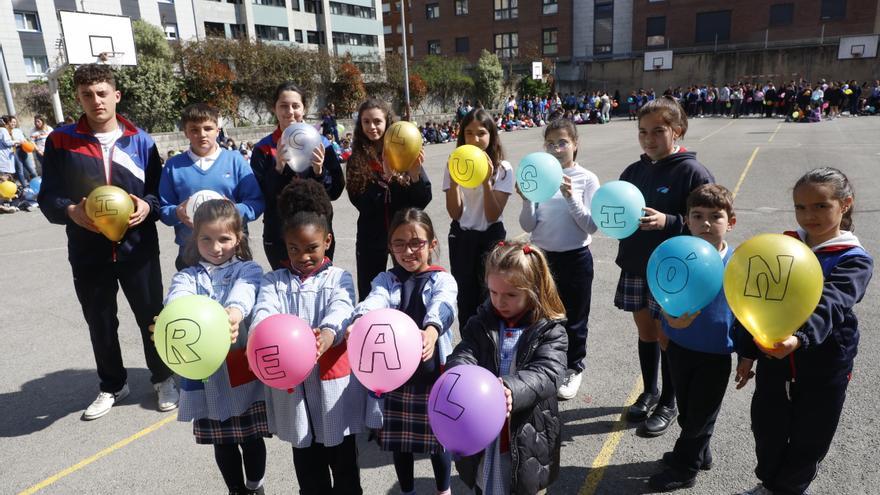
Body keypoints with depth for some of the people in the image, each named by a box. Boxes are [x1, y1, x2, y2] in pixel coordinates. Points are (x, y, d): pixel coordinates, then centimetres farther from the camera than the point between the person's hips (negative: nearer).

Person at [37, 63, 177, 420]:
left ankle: (163, 378, 31)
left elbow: (161, 191, 5)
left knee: (151, 318, 9)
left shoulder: (140, 140, 2)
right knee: (100, 324, 14)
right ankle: (112, 385, 35)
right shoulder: (60, 141, 0)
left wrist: (148, 206, -16)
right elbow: (47, 197, 1)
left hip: (138, 250, -1)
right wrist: (70, 211, -20)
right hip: (88, 254, 1)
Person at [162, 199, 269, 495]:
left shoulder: (248, 270, 0)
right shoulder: (187, 276, 5)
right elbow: (177, 298, -20)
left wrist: (234, 312, -50)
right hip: (206, 373, 2)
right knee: (222, 442, 15)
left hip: (244, 369, -2)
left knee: (251, 438, 11)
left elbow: (245, 291, -26)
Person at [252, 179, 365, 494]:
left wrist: (325, 336, -44)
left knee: (343, 460, 14)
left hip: (333, 383, -2)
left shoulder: (339, 278, 0)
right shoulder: (274, 281, 5)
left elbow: (341, 311, -21)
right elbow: (263, 313, -15)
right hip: (291, 385, 2)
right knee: (307, 464, 17)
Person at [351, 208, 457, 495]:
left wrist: (431, 331, -51)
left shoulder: (442, 280, -6)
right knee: (399, 438, 16)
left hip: (433, 373, -2)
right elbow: (372, 303, -22)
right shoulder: (385, 280, 0)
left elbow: (442, 307, -28)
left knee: (438, 436, 12)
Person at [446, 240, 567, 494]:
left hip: (525, 442, -2)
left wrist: (512, 390, -40)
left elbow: (547, 374, -20)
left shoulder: (550, 331, -7)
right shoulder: (480, 325, 1)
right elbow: (462, 357, -12)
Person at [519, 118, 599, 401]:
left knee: (573, 317, 11)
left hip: (575, 258, -2)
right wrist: (527, 200, -18)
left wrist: (570, 197, -22)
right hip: (542, 256, 2)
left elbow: (591, 226, -11)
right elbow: (528, 226, -1)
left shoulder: (586, 179, -5)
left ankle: (573, 369, 31)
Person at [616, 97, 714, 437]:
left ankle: (668, 403, 26)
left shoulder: (692, 172, -11)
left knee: (668, 337, 7)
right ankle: (649, 392, 35)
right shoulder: (634, 171, 7)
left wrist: (667, 222, -28)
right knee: (645, 333, 16)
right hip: (635, 268, 5)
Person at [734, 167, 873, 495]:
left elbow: (829, 305, -34)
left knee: (809, 440, 14)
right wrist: (747, 353, 8)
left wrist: (799, 338, -53)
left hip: (823, 370, -3)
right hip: (772, 361, 4)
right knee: (767, 432, 17)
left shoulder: (854, 260, -13)